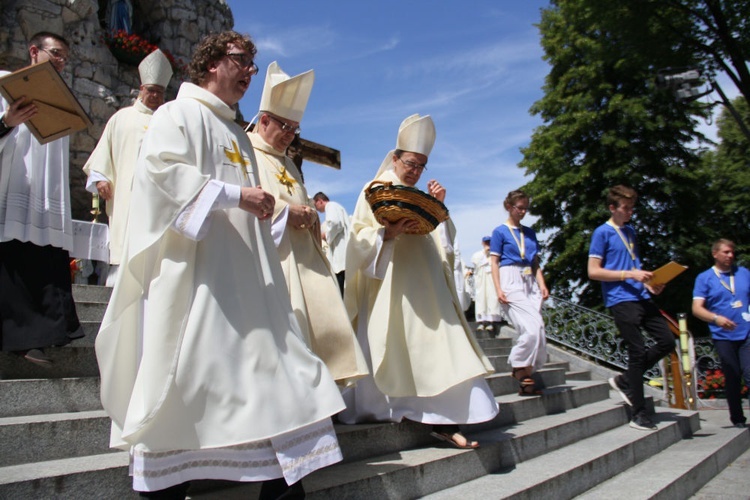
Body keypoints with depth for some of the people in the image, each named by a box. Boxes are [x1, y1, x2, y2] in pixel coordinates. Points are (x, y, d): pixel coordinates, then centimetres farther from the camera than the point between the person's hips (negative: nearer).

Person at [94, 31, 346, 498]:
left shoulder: (238, 134, 26)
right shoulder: (180, 113, 2)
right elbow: (162, 169, -15)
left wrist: (260, 208, 11)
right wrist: (234, 194, -18)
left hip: (239, 269, 8)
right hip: (192, 266, -8)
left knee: (266, 361, 0)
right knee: (183, 371, -6)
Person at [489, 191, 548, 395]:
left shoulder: (529, 232, 18)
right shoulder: (500, 231, 2)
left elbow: (535, 263, 18)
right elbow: (494, 263, -3)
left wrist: (542, 285, 4)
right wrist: (498, 290, -13)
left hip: (530, 282, 6)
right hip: (511, 282, -6)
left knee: (538, 331, -2)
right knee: (532, 329, -18)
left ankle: (525, 377, 8)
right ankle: (522, 372, 0)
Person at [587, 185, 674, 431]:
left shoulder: (630, 231, 17)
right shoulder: (602, 233, -6)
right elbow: (593, 271, -12)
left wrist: (648, 283, 6)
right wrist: (630, 274, -17)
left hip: (641, 297, 8)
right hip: (620, 299, -8)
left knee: (667, 341, 5)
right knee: (638, 351, -5)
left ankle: (625, 380, 19)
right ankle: (638, 414, 7)